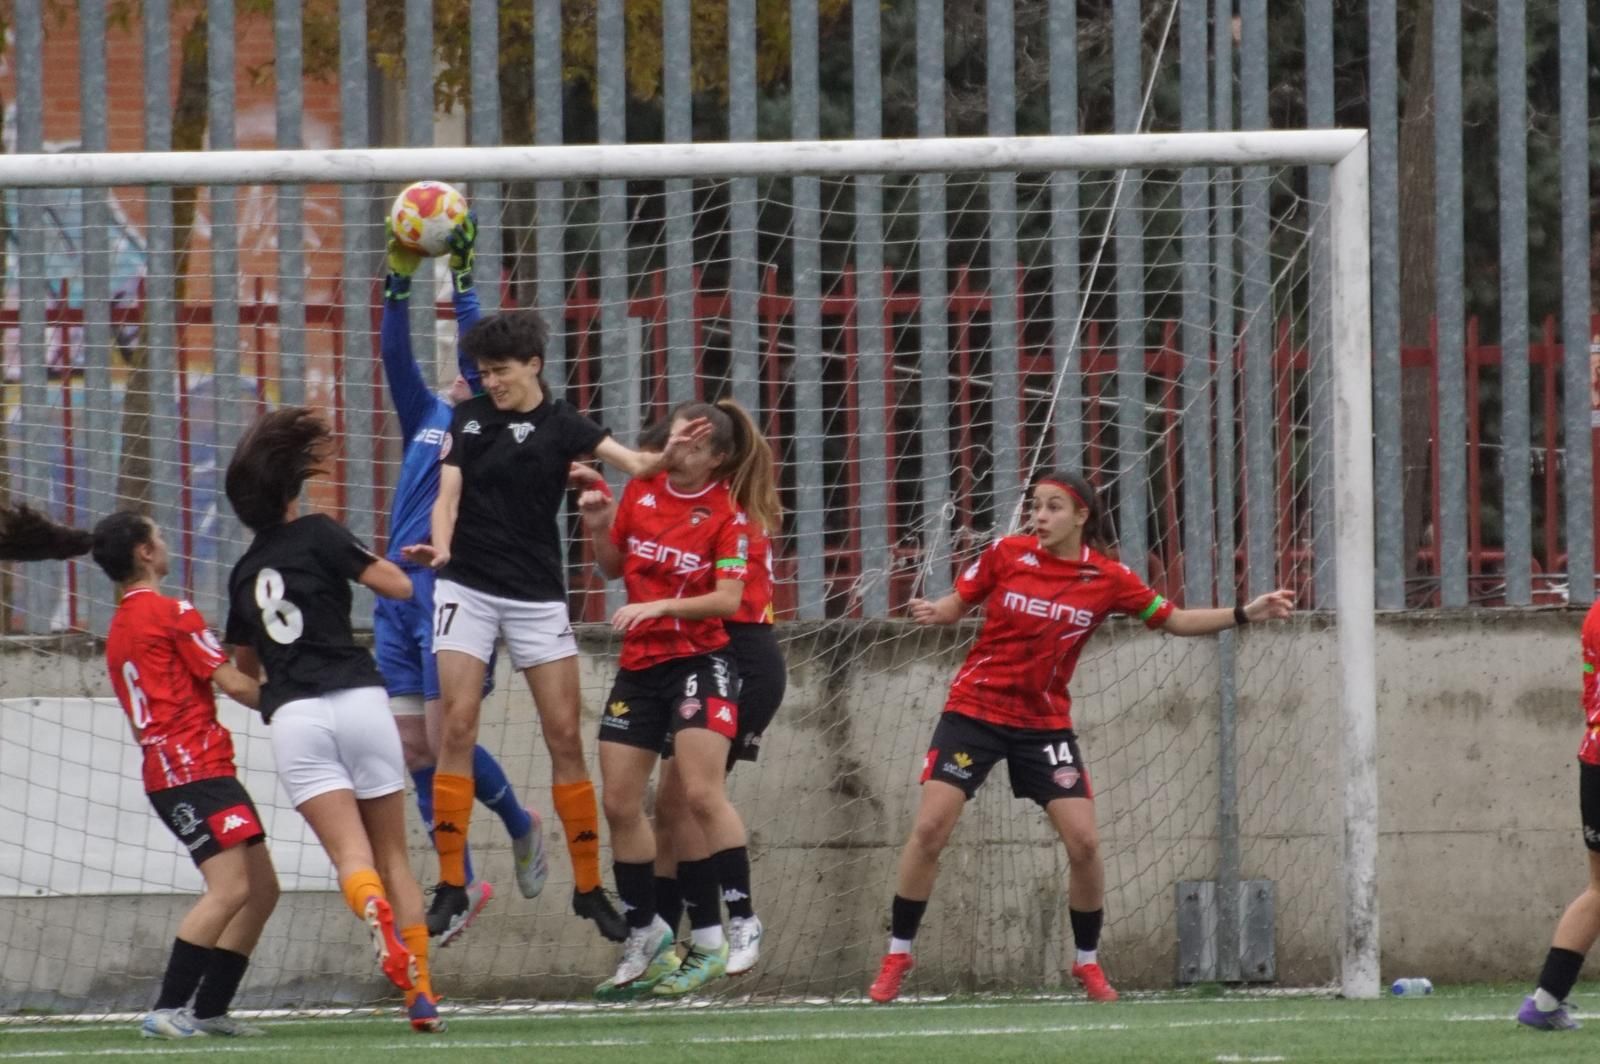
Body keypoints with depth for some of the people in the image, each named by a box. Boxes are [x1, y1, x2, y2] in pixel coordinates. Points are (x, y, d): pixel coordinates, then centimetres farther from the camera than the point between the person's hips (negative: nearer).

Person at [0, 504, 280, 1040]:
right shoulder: (171, 613, -7)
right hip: (194, 769, -9)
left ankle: (209, 1009, 11)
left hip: (170, 770, 9)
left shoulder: (120, 627, 19)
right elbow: (232, 683, -8)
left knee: (262, 888, 11)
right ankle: (168, 1010, -24)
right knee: (230, 887, -18)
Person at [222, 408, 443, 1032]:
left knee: (350, 852, -11)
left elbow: (243, 666, 31)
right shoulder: (317, 536, 5)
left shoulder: (244, 573, 18)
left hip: (293, 718, 2)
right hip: (358, 698, -2)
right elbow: (401, 587, -1)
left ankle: (374, 911, -46)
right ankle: (421, 995, 1)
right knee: (393, 854, 7)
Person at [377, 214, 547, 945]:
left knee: (445, 741, -7)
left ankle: (520, 825, 19)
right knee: (412, 749, 5)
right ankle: (461, 883, 13)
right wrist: (399, 278, -1)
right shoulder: (426, 419, 17)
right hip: (398, 591, 7)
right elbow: (394, 355, 9)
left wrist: (462, 279, -12)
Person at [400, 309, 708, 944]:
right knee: (457, 726, -9)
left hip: (536, 595, -1)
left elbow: (635, 464, -14)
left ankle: (588, 886, 8)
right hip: (467, 588, 1)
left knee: (565, 735, -1)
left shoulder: (562, 426, -1)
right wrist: (440, 547, -22)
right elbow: (448, 497, 0)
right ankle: (451, 885, -6)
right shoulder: (468, 419, 5)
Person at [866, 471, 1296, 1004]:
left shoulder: (1107, 579, -5)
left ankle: (1088, 962, 14)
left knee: (1083, 842, -7)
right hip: (975, 710, -1)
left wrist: (1245, 614, -3)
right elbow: (958, 603, 2)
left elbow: (1173, 620, 6)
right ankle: (897, 956, 1)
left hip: (1044, 723, 1)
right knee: (930, 828, -11)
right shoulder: (1007, 554, -7)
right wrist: (932, 612, -20)